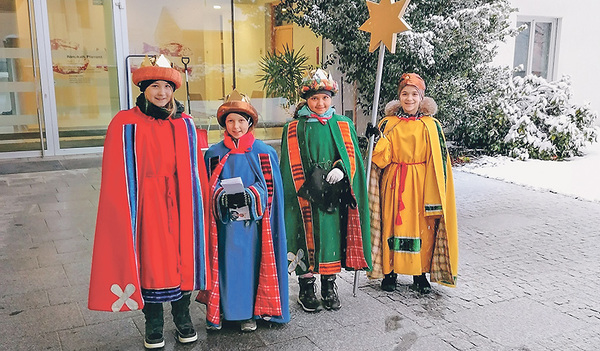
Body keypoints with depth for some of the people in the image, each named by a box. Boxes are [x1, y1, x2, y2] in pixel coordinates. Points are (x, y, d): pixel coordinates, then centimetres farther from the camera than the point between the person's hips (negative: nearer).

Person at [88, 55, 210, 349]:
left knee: (183, 256, 9)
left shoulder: (185, 125, 6)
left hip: (181, 204, 3)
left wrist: (200, 202, 6)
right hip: (147, 205, -3)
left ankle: (182, 317, 28)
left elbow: (197, 169, 9)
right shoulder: (125, 124, -4)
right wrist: (123, 214, -8)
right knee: (150, 260, 5)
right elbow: (117, 176, -4)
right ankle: (153, 324, 23)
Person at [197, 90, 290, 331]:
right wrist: (224, 197, -14)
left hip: (253, 221, -1)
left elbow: (269, 187, 0)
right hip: (225, 222, 1)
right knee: (226, 263, 2)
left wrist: (248, 195, -17)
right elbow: (208, 188, 6)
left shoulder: (264, 153, 3)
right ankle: (219, 311, 17)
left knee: (251, 261, 3)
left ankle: (251, 312, 17)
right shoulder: (214, 154, 7)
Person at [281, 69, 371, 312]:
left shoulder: (343, 125, 11)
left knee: (332, 235, 5)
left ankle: (329, 286, 20)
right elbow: (292, 165, -1)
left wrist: (341, 169, -15)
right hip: (306, 197, -2)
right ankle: (306, 289, 14)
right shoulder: (295, 128, 3)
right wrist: (309, 189, -11)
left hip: (335, 194, 2)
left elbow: (352, 154, 6)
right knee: (308, 238, 0)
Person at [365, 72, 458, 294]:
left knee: (423, 227, 3)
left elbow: (438, 162, 1)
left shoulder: (431, 125, 2)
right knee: (392, 224, 3)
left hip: (420, 184, 0)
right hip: (394, 185, 1)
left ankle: (420, 275, 18)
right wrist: (377, 140, -18)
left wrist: (434, 196, -4)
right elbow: (382, 159, 0)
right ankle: (390, 271, 18)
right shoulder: (388, 124, 5)